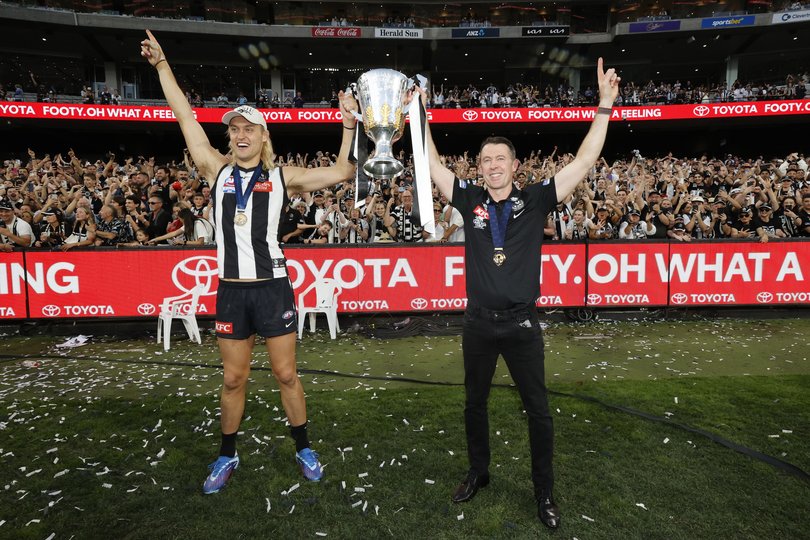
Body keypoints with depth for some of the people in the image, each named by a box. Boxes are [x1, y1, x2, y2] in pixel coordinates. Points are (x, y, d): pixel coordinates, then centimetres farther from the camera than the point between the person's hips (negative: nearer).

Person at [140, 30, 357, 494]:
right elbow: (184, 114, 9)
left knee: (287, 374, 7)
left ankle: (304, 448, 26)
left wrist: (348, 125, -9)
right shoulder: (217, 170, 6)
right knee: (234, 379, 13)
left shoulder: (281, 176, 0)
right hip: (231, 290, 2)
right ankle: (228, 456, 32)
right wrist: (161, 63, 13)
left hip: (272, 287, -2)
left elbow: (342, 173, -4)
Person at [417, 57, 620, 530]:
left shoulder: (535, 201, -2)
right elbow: (432, 164, 3)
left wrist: (605, 107, -10)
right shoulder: (470, 200, 1)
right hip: (479, 322, 2)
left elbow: (584, 162, -5)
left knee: (539, 410, 9)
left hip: (522, 323, -1)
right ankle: (479, 473, 39)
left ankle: (545, 493, 29)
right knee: (475, 403, 16)